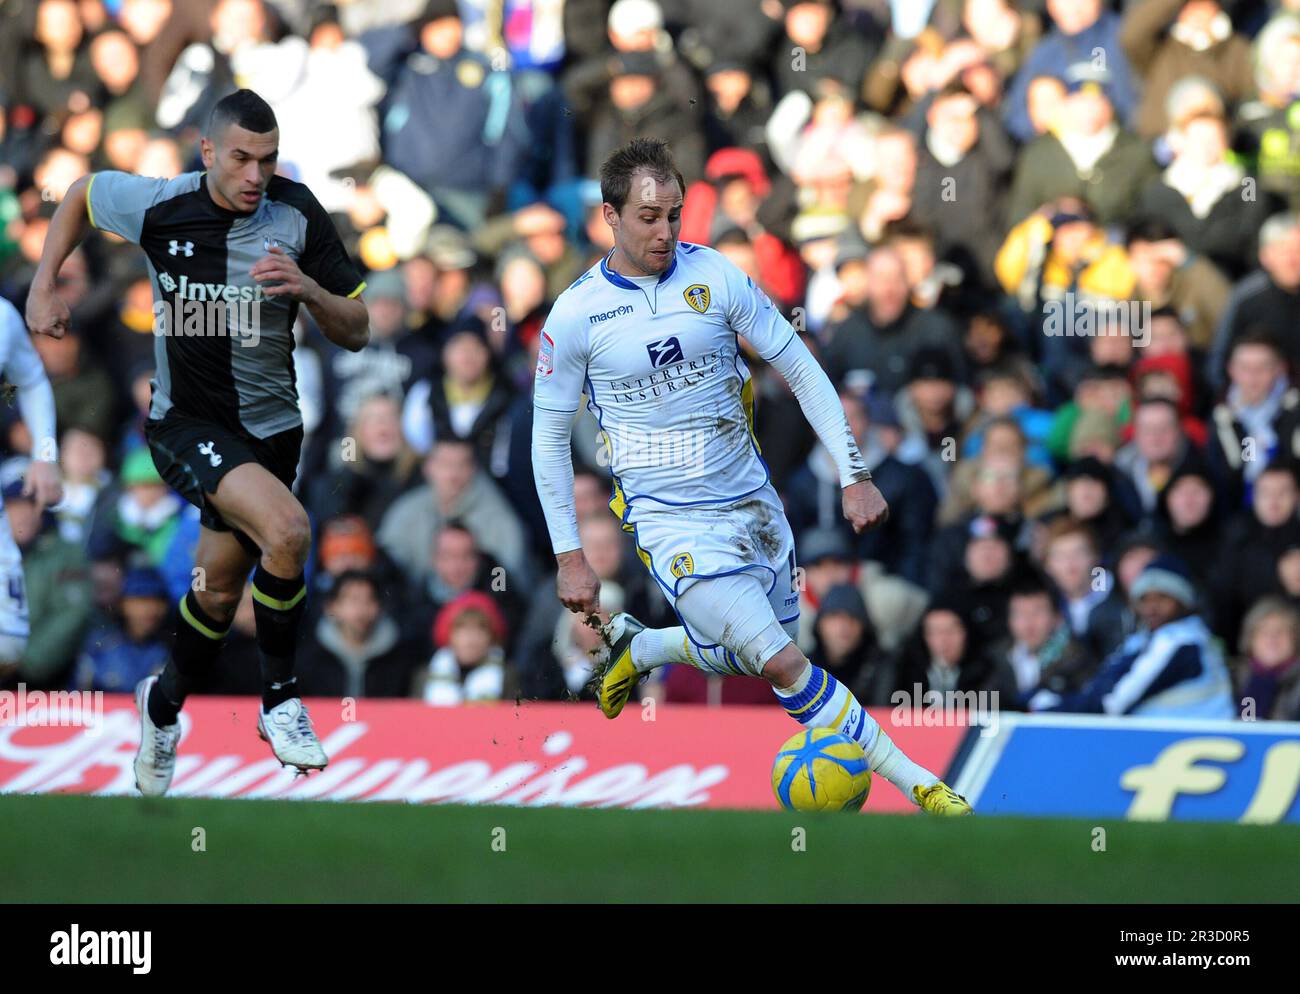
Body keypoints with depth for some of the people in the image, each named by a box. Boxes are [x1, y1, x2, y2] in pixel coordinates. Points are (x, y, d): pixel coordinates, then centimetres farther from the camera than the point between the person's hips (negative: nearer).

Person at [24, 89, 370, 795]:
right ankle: (279, 701, -10)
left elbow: (356, 332, -6)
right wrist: (43, 289, 5)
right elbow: (81, 193, 9)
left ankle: (165, 704, 43)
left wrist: (306, 288, -25)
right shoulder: (157, 207, -14)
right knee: (287, 530, -29)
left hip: (270, 428, 4)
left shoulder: (298, 216, -10)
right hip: (186, 421, -3)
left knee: (220, 591, 13)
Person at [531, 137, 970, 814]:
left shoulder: (714, 276, -4)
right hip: (670, 521, -4)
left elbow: (801, 370, 2)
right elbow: (549, 436, 2)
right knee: (784, 665, -17)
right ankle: (917, 784, -12)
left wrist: (854, 475, -5)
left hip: (751, 499, 4)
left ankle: (634, 647, 43)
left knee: (743, 656, 17)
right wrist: (569, 555, -1)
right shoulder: (575, 315, -8)